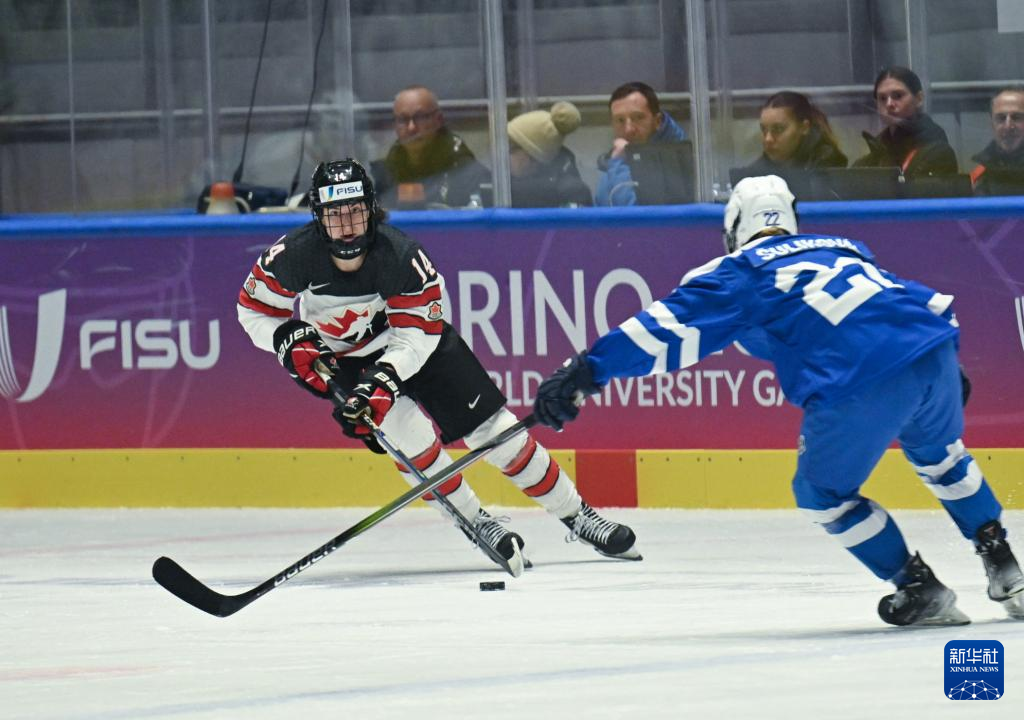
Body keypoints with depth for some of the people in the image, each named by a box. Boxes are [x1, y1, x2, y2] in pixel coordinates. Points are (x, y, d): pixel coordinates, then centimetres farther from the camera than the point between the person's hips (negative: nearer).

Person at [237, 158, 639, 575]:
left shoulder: (401, 255, -29)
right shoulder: (293, 257, -26)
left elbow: (416, 334, -25)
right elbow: (253, 308, -10)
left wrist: (383, 379, -39)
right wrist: (290, 340, -27)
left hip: (418, 342, 0)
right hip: (346, 358, 0)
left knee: (494, 429, -3)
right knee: (409, 431, -24)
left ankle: (576, 515, 9)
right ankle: (479, 525, -8)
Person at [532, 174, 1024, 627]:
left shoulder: (740, 272, 16)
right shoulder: (844, 249, 34)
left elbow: (671, 325, 6)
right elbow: (933, 302, 36)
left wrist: (587, 369, 3)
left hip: (863, 382, -6)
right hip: (934, 354, 6)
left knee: (823, 493, 17)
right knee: (938, 455, 35)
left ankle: (920, 591, 13)